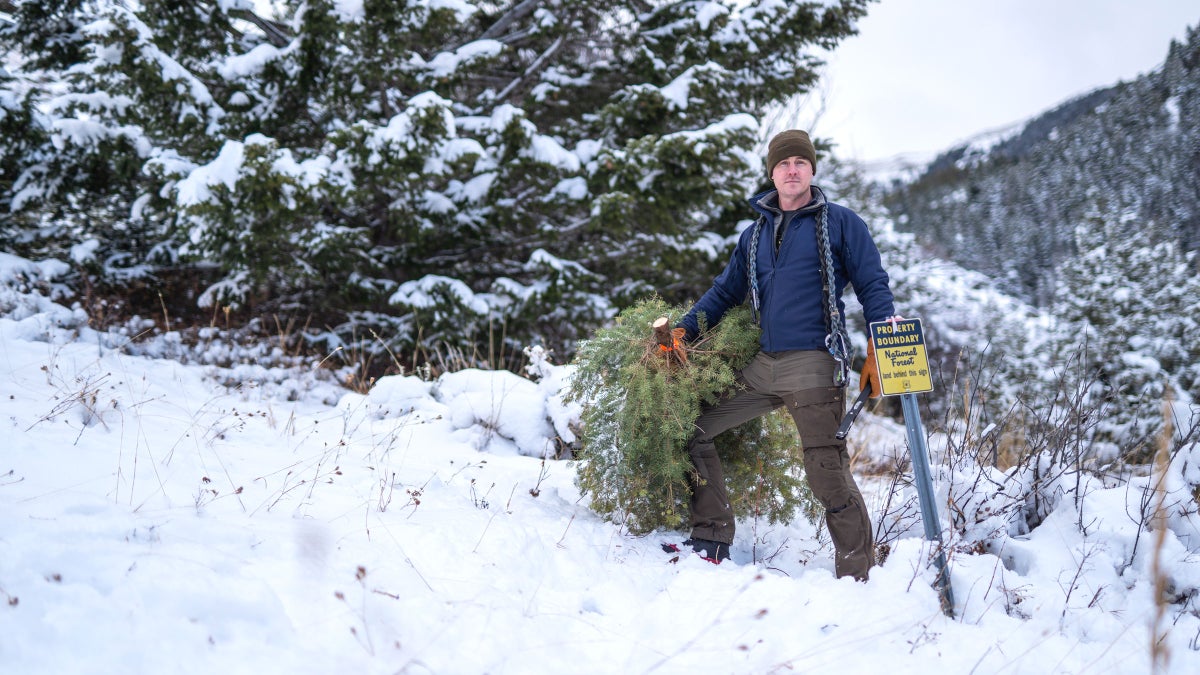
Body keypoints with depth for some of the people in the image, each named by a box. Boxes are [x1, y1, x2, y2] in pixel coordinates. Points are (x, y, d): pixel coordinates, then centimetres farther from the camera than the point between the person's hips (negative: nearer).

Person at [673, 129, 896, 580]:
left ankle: (857, 577, 4)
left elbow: (873, 286, 1)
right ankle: (711, 541, 11)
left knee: (828, 477, -9)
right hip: (763, 366, 6)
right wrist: (684, 330, 11)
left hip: (814, 366, -6)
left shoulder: (840, 223, 4)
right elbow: (725, 292, 26)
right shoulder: (755, 235, 19)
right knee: (692, 430, 3)